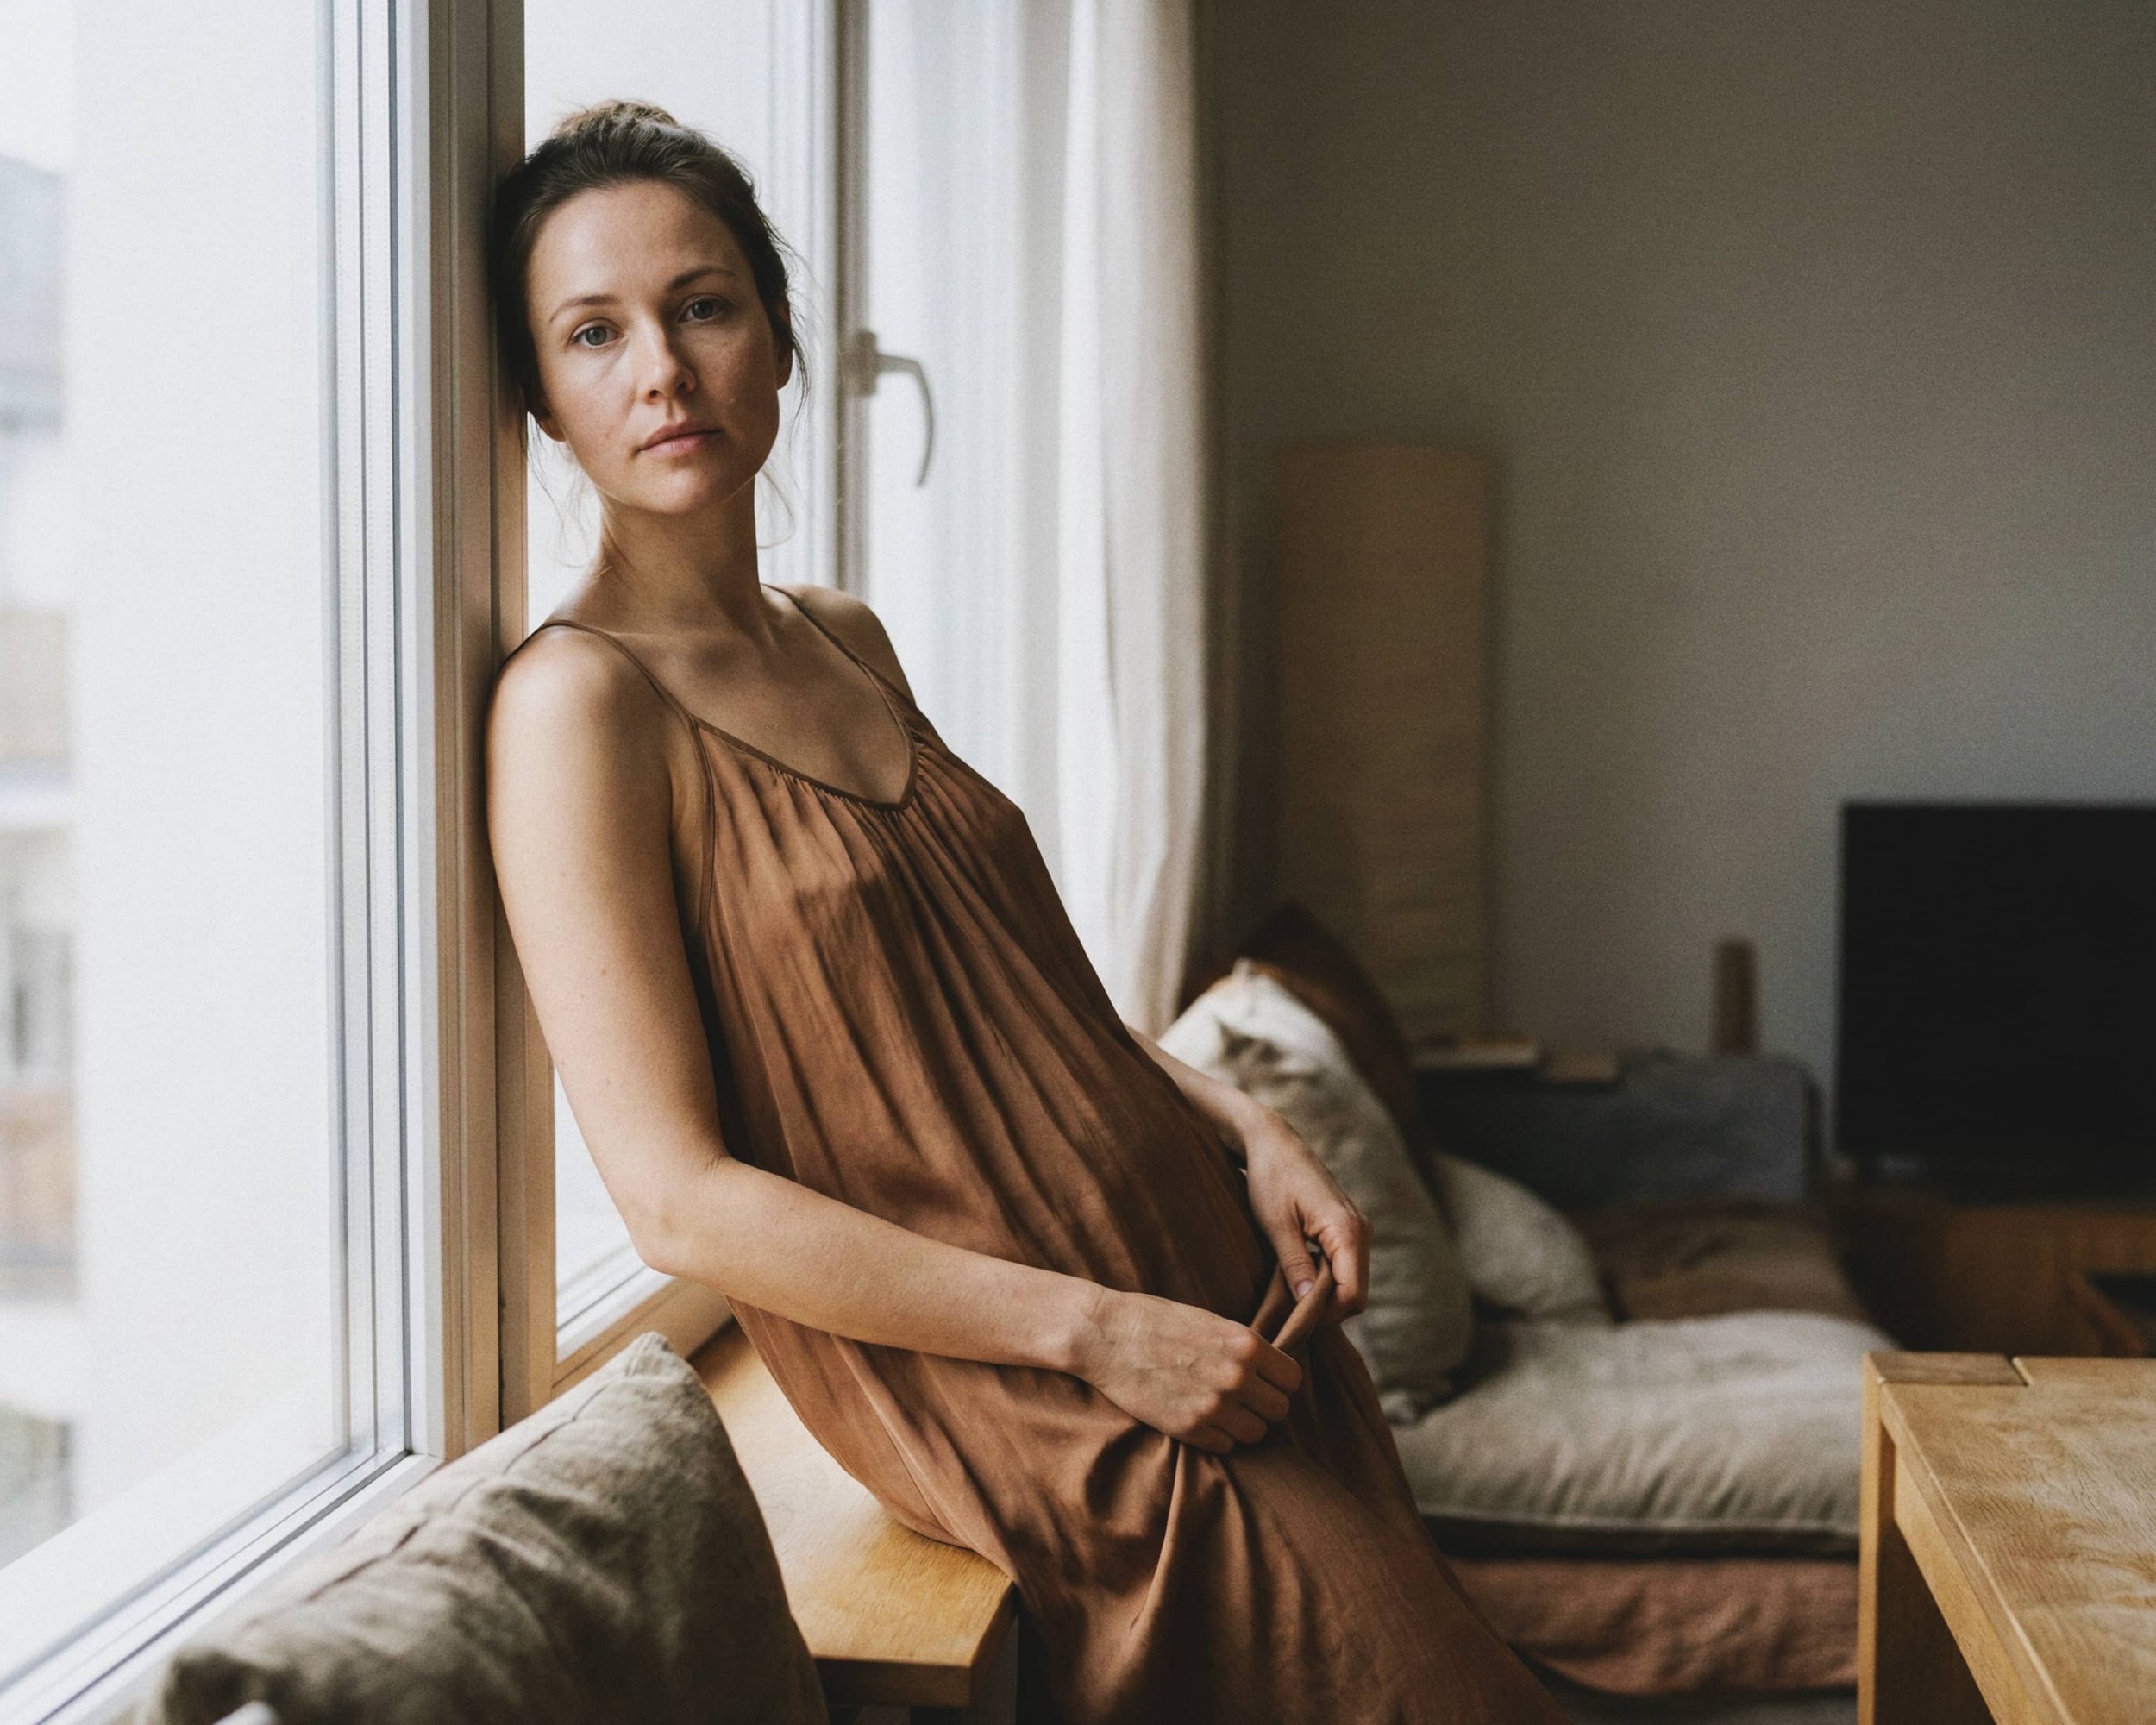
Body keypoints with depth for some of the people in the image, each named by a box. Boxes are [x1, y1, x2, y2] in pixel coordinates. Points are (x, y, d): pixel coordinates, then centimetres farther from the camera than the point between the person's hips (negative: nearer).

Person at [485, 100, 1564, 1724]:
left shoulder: (849, 641, 11)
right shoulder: (580, 700, -13)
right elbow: (681, 1199, -18)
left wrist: (1246, 1127, 4)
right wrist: (1090, 1329, -17)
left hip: (1204, 1305, 7)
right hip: (1003, 1389, -7)